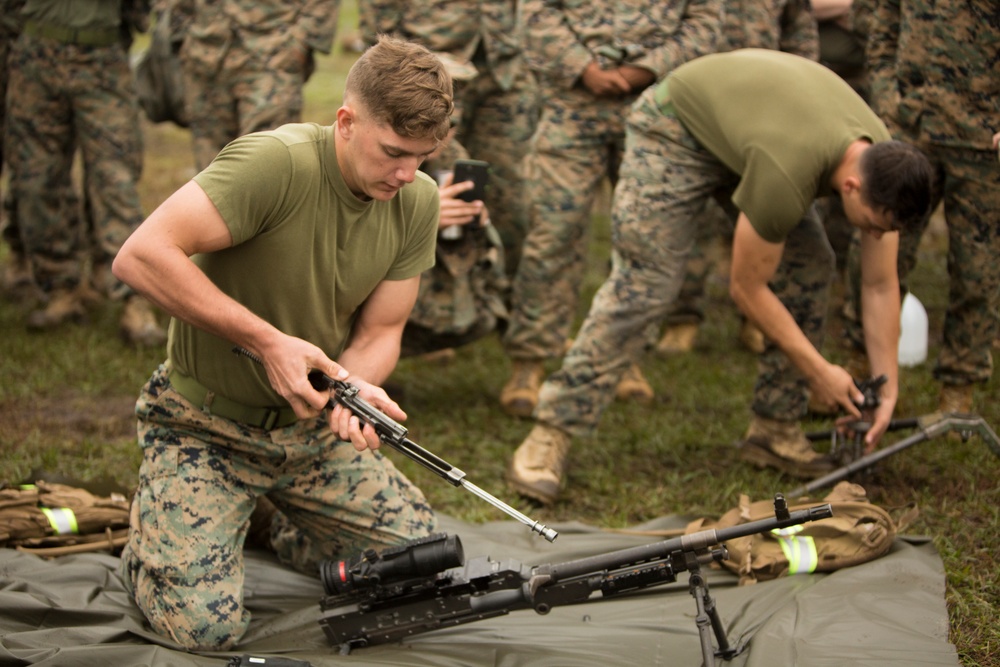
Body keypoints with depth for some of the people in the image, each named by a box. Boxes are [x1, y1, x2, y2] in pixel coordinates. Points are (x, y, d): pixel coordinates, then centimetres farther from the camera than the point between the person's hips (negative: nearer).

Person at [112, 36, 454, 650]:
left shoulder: (417, 201, -7)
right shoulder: (276, 163, -28)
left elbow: (379, 333, -2)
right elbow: (141, 256, -33)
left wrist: (355, 386, -26)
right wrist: (268, 341, -32)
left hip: (312, 425, 6)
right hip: (207, 425, -6)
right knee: (208, 626, -17)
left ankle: (286, 526, 28)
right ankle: (151, 535, 17)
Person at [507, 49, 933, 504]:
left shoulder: (884, 165, -20)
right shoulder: (786, 175, -41)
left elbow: (881, 286, -8)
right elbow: (746, 288, -26)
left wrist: (887, 390, -11)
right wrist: (818, 371, -19)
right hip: (675, 127, -7)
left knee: (810, 266, -4)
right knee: (642, 287, -17)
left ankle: (774, 430, 5)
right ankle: (550, 436, -14)